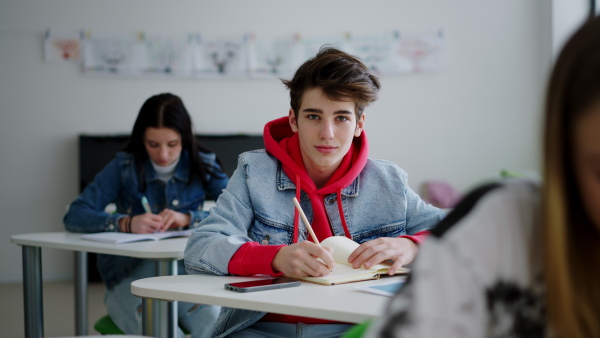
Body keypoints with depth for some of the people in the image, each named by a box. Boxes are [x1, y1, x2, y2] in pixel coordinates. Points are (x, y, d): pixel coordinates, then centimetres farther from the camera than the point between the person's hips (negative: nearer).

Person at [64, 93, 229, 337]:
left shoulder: (203, 166, 4)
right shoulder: (124, 167, 1)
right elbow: (74, 216, -7)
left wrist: (188, 219, -22)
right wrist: (126, 223, -24)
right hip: (130, 274, -1)